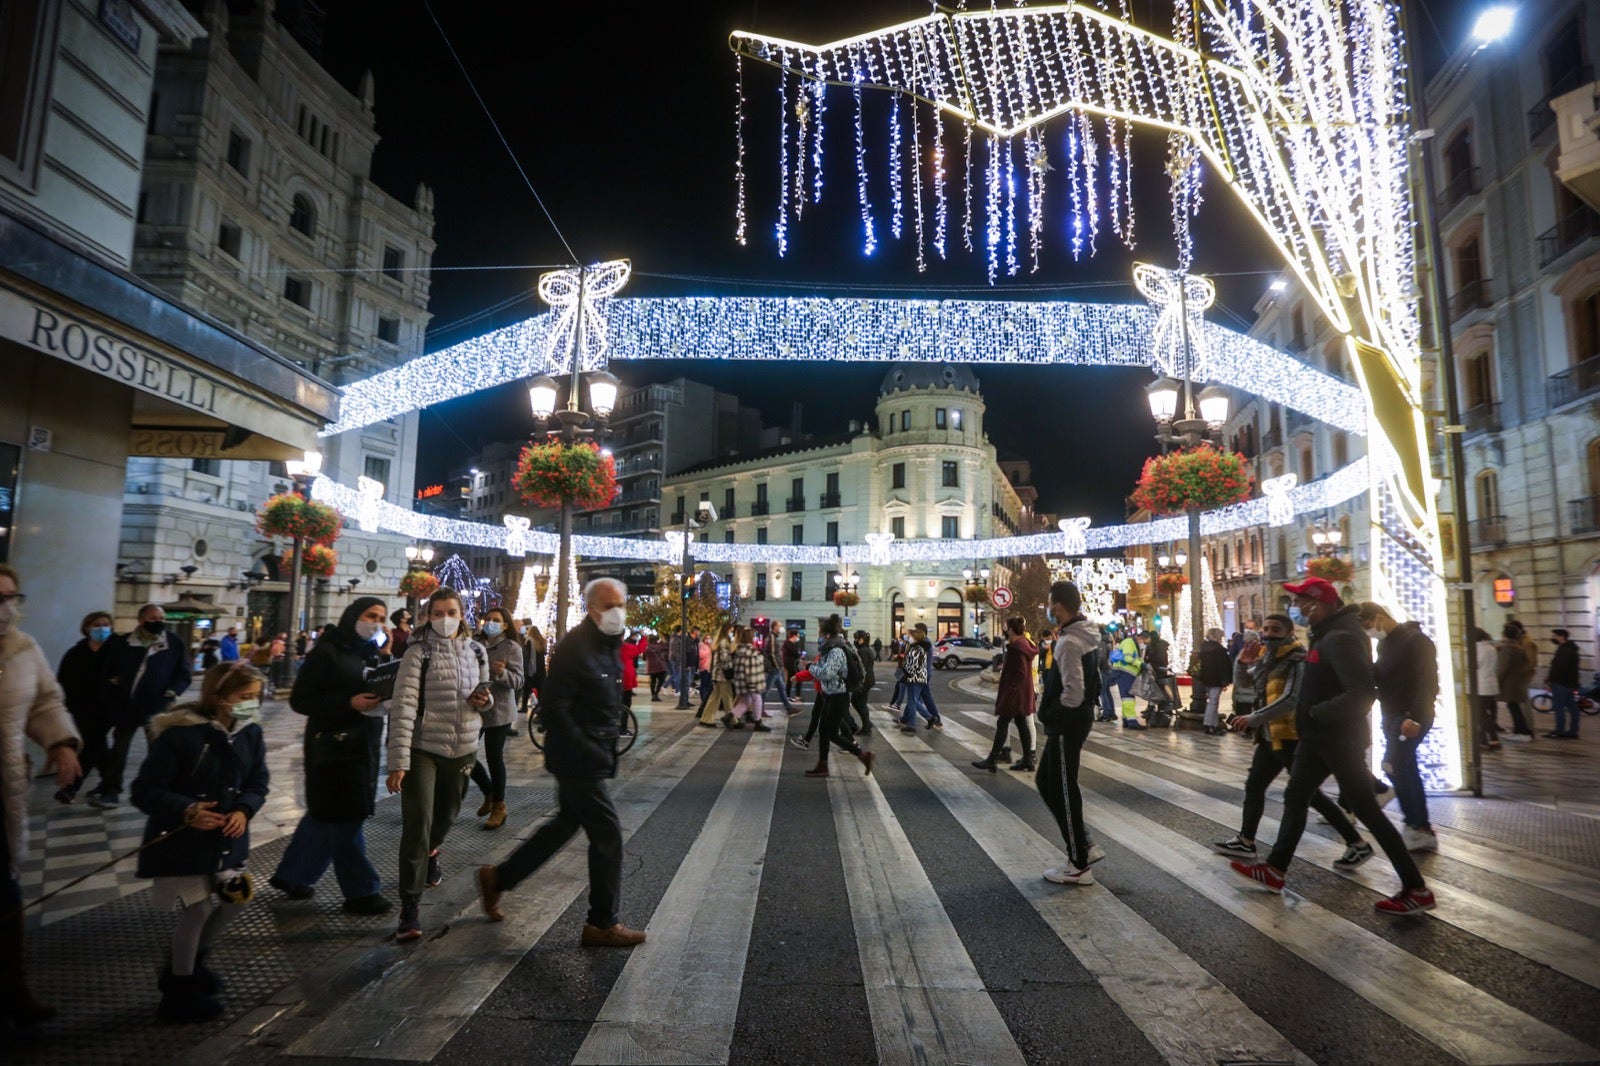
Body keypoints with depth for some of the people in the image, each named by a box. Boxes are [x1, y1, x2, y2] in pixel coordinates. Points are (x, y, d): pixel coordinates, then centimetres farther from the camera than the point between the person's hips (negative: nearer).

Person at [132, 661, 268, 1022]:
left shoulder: (250, 733, -5)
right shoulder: (179, 734, -23)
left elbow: (258, 783, 2)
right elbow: (145, 791, -18)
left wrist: (244, 810, -17)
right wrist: (187, 811, -31)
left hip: (227, 837, 7)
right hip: (181, 839, -6)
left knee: (237, 898, 12)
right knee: (199, 908, -4)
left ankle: (190, 964, 39)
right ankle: (179, 992, 19)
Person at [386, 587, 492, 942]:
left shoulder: (476, 651, 3)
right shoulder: (419, 653, -12)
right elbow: (403, 706, -18)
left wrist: (485, 698, -9)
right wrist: (398, 760, -24)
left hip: (462, 749, 5)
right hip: (423, 749, -5)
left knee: (446, 813, 22)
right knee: (417, 825, -10)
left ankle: (431, 851, 55)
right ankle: (410, 907, -2)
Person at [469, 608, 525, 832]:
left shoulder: (512, 647, -4)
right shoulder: (477, 645, 8)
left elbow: (518, 681, -11)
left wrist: (502, 673, -29)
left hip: (498, 710, -5)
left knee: (494, 757, -2)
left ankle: (499, 806, 13)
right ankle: (489, 792, 29)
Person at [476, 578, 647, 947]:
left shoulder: (608, 645, 8)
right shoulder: (574, 648, -21)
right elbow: (553, 707, -25)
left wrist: (608, 744, 12)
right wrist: (588, 750, -24)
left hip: (593, 755, 10)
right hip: (577, 759, -10)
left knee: (566, 823, 21)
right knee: (607, 833, -2)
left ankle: (497, 878, 37)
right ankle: (602, 924, 13)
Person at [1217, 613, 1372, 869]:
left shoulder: (1296, 661, -16)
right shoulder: (1266, 658, 11)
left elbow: (1291, 699, -28)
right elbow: (1245, 683, 23)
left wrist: (1255, 718, -31)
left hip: (1292, 736, -9)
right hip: (1270, 736, 9)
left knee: (1309, 794, -4)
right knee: (1254, 786, 14)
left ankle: (1358, 845, 8)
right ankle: (1246, 841, 24)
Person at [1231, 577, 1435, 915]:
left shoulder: (1340, 638, -22)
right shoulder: (1329, 633, 9)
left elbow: (1361, 692, -30)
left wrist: (1317, 713, -21)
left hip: (1339, 738, -10)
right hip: (1320, 736, 10)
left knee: (1367, 810, -1)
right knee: (1295, 797, 15)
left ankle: (1416, 889, 12)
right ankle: (1275, 869, 24)